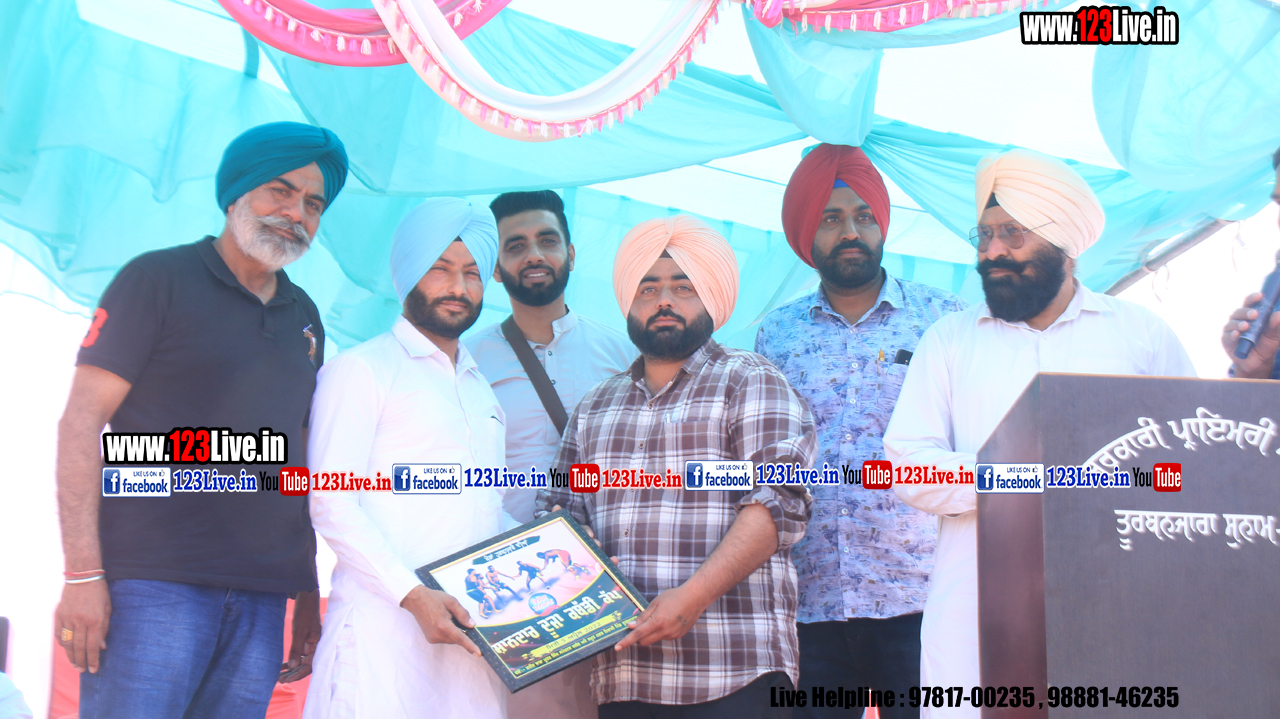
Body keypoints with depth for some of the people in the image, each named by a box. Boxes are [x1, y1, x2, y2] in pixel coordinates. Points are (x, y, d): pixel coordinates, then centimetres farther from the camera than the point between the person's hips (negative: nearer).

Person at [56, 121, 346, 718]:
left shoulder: (304, 319, 18)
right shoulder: (158, 279, 1)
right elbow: (81, 423, -5)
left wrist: (310, 594, 16)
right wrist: (82, 574, -14)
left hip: (261, 599, 5)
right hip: (153, 584, -5)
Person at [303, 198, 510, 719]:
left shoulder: (482, 391, 24)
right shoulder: (362, 369, 3)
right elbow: (330, 504, -7)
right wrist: (412, 593, -16)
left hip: (472, 628, 6)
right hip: (385, 620, -6)